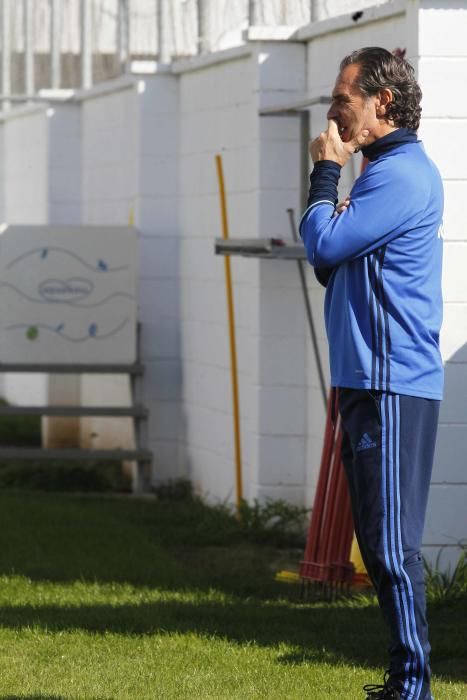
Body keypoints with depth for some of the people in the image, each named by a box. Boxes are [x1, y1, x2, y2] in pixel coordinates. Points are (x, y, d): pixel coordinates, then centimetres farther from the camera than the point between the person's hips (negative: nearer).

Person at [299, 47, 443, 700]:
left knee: (392, 545, -10)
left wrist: (325, 172, -4)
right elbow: (332, 267, 19)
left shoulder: (402, 175, -13)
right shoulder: (387, 171, 19)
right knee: (378, 542, 13)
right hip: (366, 381, 11)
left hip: (393, 386, -11)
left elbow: (323, 243, -18)